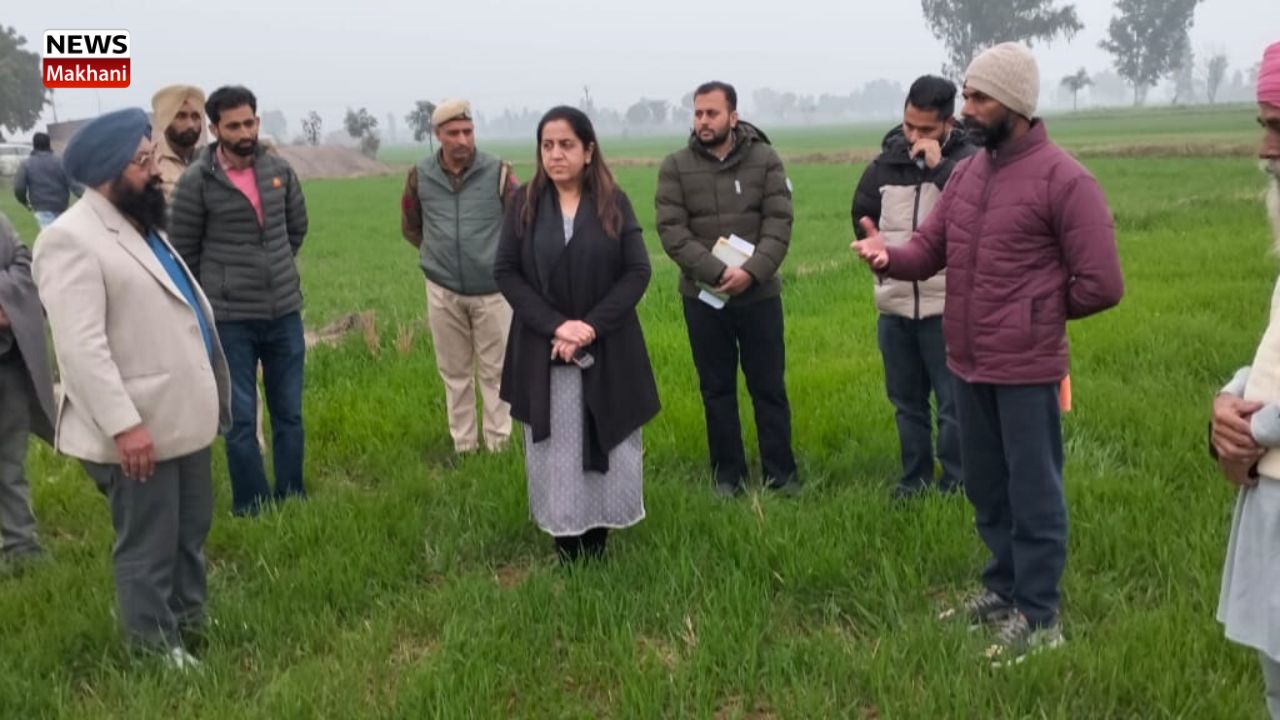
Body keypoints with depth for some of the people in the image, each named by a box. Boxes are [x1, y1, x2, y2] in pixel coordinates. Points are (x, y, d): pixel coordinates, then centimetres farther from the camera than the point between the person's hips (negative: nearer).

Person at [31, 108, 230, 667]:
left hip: (181, 416, 9)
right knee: (148, 548, 5)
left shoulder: (143, 225, 14)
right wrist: (123, 424, -27)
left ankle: (191, 623, 40)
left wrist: (209, 396, 20)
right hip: (139, 429, -9)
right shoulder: (71, 239, -17)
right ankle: (155, 650, 23)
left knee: (191, 531, 22)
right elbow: (80, 346, -24)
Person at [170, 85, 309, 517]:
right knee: (241, 420, 3)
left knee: (289, 414, 12)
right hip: (229, 320, -4)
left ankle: (292, 501, 26)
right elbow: (183, 252, -1)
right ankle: (252, 510, 15)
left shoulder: (280, 171, 2)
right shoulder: (196, 181, -9)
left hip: (285, 314, 4)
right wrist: (217, 293, 9)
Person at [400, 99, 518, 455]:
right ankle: (463, 446, 22)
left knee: (494, 371, 6)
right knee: (455, 373, 11)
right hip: (443, 291, 2)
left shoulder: (498, 172, -8)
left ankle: (498, 445, 16)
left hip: (493, 289, -2)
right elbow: (410, 227, 16)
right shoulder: (420, 177, -2)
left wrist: (499, 257, 9)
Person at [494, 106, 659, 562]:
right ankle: (566, 546, 16)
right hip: (543, 352, 0)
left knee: (606, 445, 4)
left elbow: (638, 271, -4)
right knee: (555, 450, 4)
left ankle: (599, 540, 18)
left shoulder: (613, 202, 0)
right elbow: (505, 272, -2)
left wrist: (592, 326, -15)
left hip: (607, 351, 0)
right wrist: (554, 325, -14)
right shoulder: (525, 203, 2)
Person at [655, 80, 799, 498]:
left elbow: (779, 223, -6)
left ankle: (781, 473, 20)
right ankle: (727, 475, 21)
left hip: (759, 294, 0)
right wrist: (717, 273, -19)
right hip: (702, 297, 0)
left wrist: (751, 272, -21)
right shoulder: (676, 166, -1)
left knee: (769, 387, 8)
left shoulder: (764, 160, 0)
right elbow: (671, 231, -9)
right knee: (717, 390, 10)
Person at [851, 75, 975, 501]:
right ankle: (914, 479, 29)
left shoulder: (967, 160, -8)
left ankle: (956, 485, 16)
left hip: (947, 307, -5)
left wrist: (939, 167, -23)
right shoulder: (888, 161, 5)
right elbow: (862, 213, 20)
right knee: (906, 402, 16)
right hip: (894, 306, 5)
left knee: (954, 404, 2)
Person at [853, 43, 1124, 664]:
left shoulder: (1064, 179, -15)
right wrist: (888, 256, -18)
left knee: (1033, 494, 7)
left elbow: (1102, 284, -15)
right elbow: (927, 250, 4)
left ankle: (1038, 617, 22)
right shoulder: (965, 174, 7)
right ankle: (1004, 587, 39)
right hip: (968, 364, 7)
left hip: (1026, 370, -7)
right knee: (985, 488, 20)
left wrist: (1036, 315, -2)